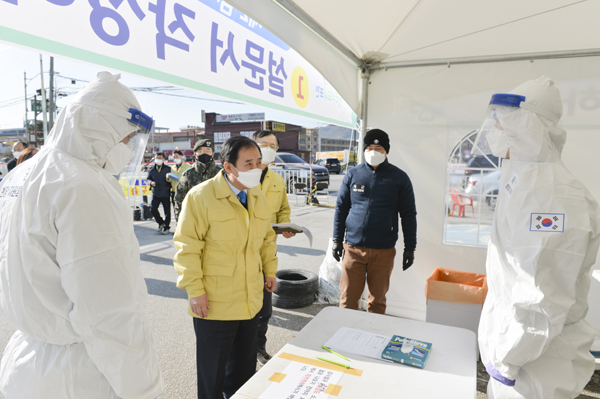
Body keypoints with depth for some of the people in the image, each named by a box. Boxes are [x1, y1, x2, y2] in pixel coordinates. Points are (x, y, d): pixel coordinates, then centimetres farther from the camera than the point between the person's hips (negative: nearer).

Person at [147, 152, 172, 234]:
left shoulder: (168, 169, 0)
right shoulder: (151, 169, 9)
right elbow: (148, 178, 18)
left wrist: (169, 186, -11)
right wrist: (151, 182, -3)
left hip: (165, 193, -3)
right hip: (155, 193, 3)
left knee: (167, 211, 1)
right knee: (153, 209, -2)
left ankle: (166, 227, 15)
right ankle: (161, 223, 21)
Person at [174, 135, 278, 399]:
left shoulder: (258, 196, 5)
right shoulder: (201, 196, -16)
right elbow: (187, 246, -15)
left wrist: (270, 270, 11)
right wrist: (195, 290, -16)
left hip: (251, 301, 6)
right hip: (214, 303, -6)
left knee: (244, 367, 23)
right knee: (213, 372, 14)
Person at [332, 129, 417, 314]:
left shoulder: (399, 178, 3)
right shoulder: (353, 175, 6)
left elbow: (409, 214, 4)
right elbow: (341, 208, 10)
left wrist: (410, 247, 2)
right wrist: (337, 239, 6)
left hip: (383, 251, -1)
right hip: (353, 248, 1)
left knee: (377, 300, 11)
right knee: (348, 298, 6)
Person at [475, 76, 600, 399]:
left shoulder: (554, 194, -25)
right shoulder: (521, 183, 7)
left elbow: (544, 300, -28)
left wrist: (508, 358, -20)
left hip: (536, 359, -8)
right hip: (511, 337, 9)